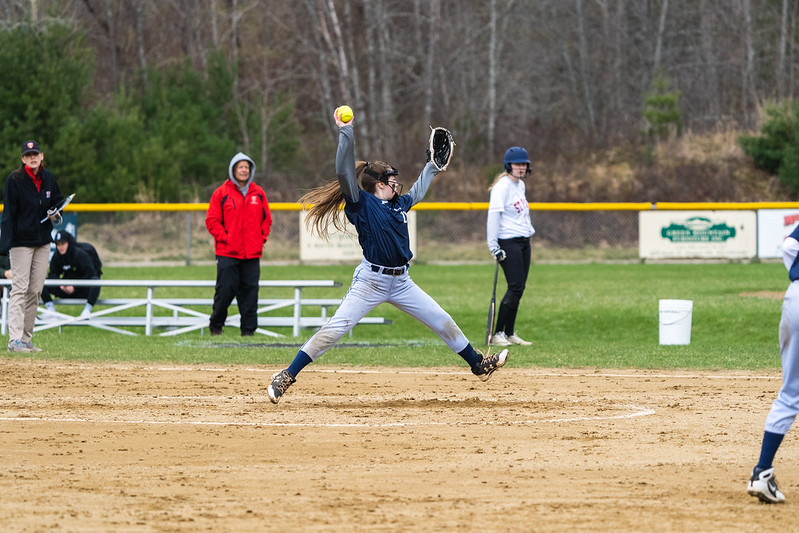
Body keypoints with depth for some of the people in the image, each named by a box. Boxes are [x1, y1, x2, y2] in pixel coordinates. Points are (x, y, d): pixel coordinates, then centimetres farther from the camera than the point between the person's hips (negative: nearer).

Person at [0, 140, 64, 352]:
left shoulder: (48, 178, 5)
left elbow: (58, 200, 21)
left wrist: (55, 213, -3)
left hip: (43, 242, 6)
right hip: (21, 241, -6)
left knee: (35, 291, 7)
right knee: (20, 289, -11)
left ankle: (26, 339, 13)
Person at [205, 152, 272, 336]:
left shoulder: (258, 193, 11)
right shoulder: (221, 193, 1)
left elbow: (267, 219, 18)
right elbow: (212, 220, 1)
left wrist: (261, 237, 5)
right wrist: (224, 237, -7)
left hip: (252, 253, 3)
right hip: (227, 253, -3)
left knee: (250, 290, 1)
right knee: (225, 290, -4)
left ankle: (248, 328, 6)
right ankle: (216, 326, 13)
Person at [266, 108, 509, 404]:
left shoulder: (398, 204, 14)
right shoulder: (362, 204, -7)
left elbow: (416, 192, 37)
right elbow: (345, 172, -21)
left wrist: (432, 165, 45)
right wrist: (346, 133, -29)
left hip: (401, 282, 7)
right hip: (370, 280, -7)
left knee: (443, 322, 11)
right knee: (335, 329, -14)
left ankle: (478, 364, 28)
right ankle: (286, 376, -13)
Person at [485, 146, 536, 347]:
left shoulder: (520, 185, 13)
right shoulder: (502, 186, -13)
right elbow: (493, 215, -19)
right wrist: (493, 246, -24)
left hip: (524, 242, 9)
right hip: (508, 243, -9)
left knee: (518, 289, 7)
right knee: (515, 287, -13)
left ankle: (510, 334, 12)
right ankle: (497, 334, -10)